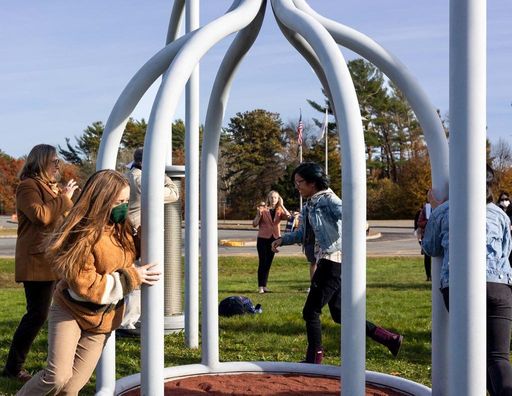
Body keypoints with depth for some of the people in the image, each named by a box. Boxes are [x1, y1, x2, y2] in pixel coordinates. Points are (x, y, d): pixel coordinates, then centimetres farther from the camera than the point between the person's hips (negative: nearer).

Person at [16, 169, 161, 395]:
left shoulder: (123, 228, -1)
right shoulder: (83, 234, -22)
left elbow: (132, 253, 21)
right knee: (58, 377, -18)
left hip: (102, 319, 6)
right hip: (70, 310, -5)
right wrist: (131, 278, -20)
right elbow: (85, 286, -24)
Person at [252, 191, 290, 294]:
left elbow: (289, 217, -16)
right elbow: (254, 224, -6)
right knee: (262, 262, -6)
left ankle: (264, 286, 14)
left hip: (274, 239, 3)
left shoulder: (280, 210, 5)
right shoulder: (263, 209, -3)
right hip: (263, 239, -3)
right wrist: (259, 213, -19)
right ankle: (260, 287, -3)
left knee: (268, 263, 8)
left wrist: (281, 205, -15)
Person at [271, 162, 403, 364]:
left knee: (311, 311, -5)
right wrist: (282, 239, 11)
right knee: (339, 313, 15)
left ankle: (314, 360, 6)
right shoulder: (309, 205, 15)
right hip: (325, 260, 10)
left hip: (334, 260, -10)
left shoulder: (327, 199, -11)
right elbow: (303, 233, 25)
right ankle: (390, 339, 20)